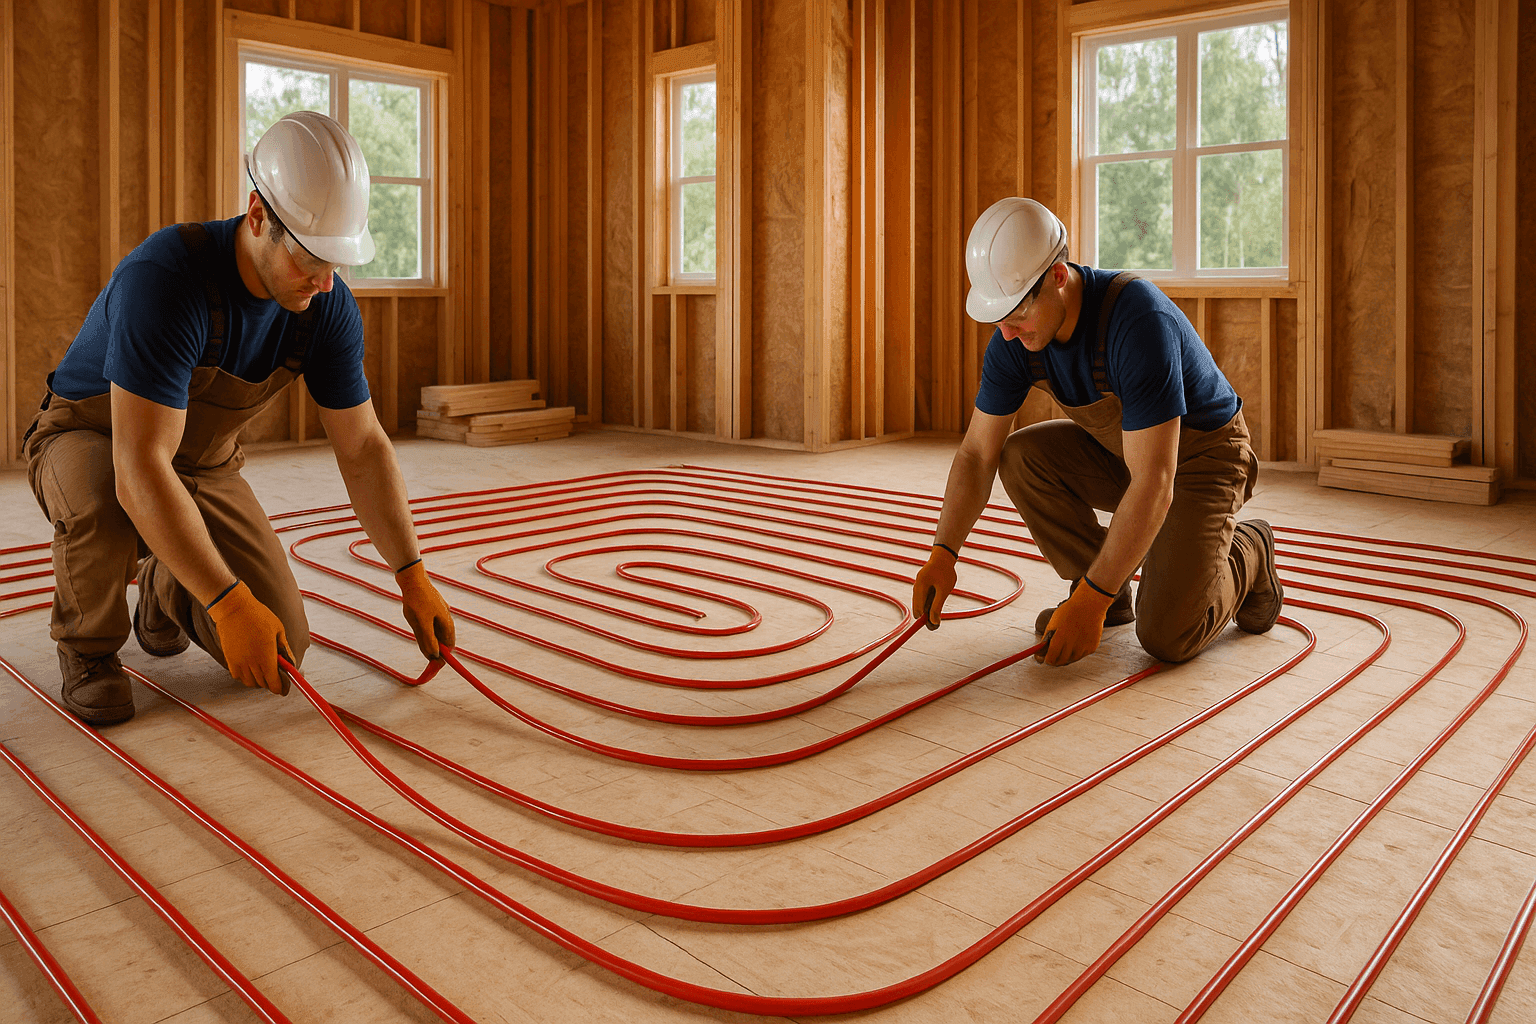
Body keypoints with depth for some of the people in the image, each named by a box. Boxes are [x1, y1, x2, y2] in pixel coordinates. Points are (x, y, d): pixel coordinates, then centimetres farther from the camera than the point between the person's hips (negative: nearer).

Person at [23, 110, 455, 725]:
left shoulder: (328, 307, -18)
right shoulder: (166, 278, -36)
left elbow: (364, 448, -10)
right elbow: (139, 470, -40)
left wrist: (414, 578, -15)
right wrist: (229, 603, -43)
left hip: (203, 464, 4)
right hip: (90, 444, -4)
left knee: (279, 648, -11)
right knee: (104, 508, -42)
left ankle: (164, 584, 22)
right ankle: (87, 645, -8)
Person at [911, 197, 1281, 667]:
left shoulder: (1138, 323, -38)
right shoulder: (1015, 340, -16)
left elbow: (1154, 484, -39)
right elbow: (978, 453, -10)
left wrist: (1090, 601, -39)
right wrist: (942, 554, -23)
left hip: (1200, 456, -6)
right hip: (1121, 452, 7)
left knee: (1167, 636, -20)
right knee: (1020, 456, -19)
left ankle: (1248, 554, 13)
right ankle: (1110, 591, -1)